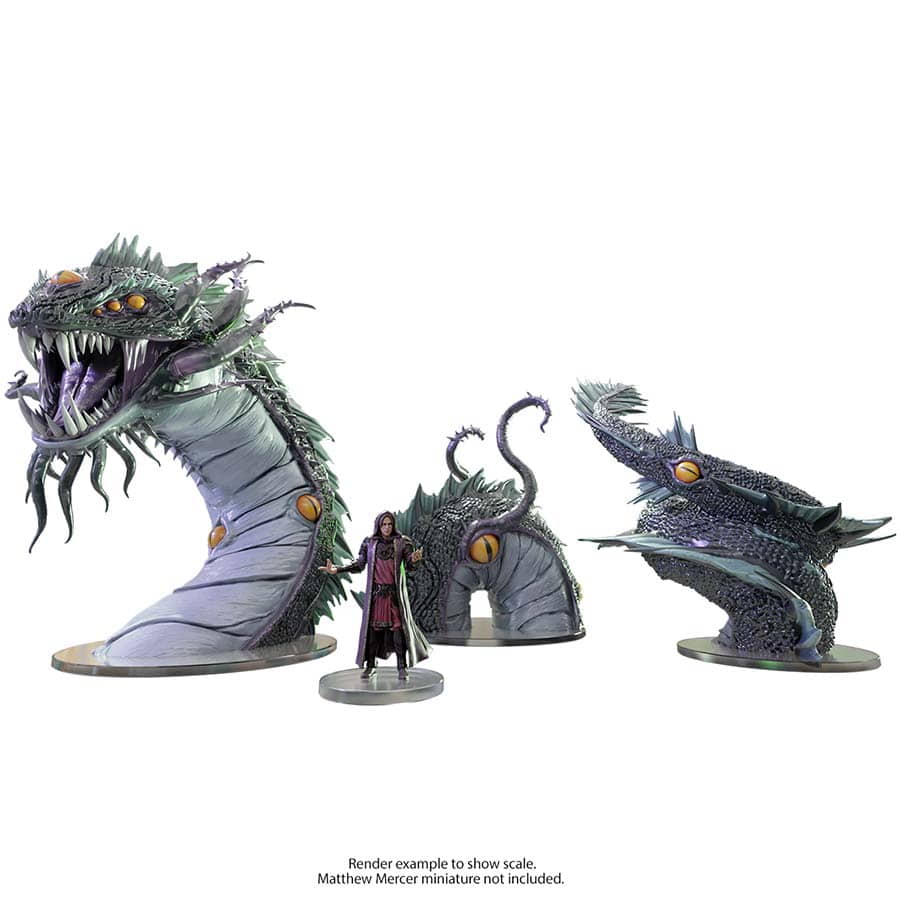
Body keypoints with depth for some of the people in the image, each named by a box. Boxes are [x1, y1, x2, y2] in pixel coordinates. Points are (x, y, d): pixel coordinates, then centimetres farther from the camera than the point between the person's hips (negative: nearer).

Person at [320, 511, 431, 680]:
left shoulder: (402, 542, 3)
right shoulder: (369, 543, 6)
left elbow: (408, 563, -6)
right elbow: (359, 564, 2)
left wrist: (414, 559, -30)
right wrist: (337, 569, -9)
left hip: (395, 591, -1)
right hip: (375, 591, 1)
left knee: (398, 626, -5)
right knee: (373, 626, 2)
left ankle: (402, 667, 1)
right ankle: (370, 665, 12)